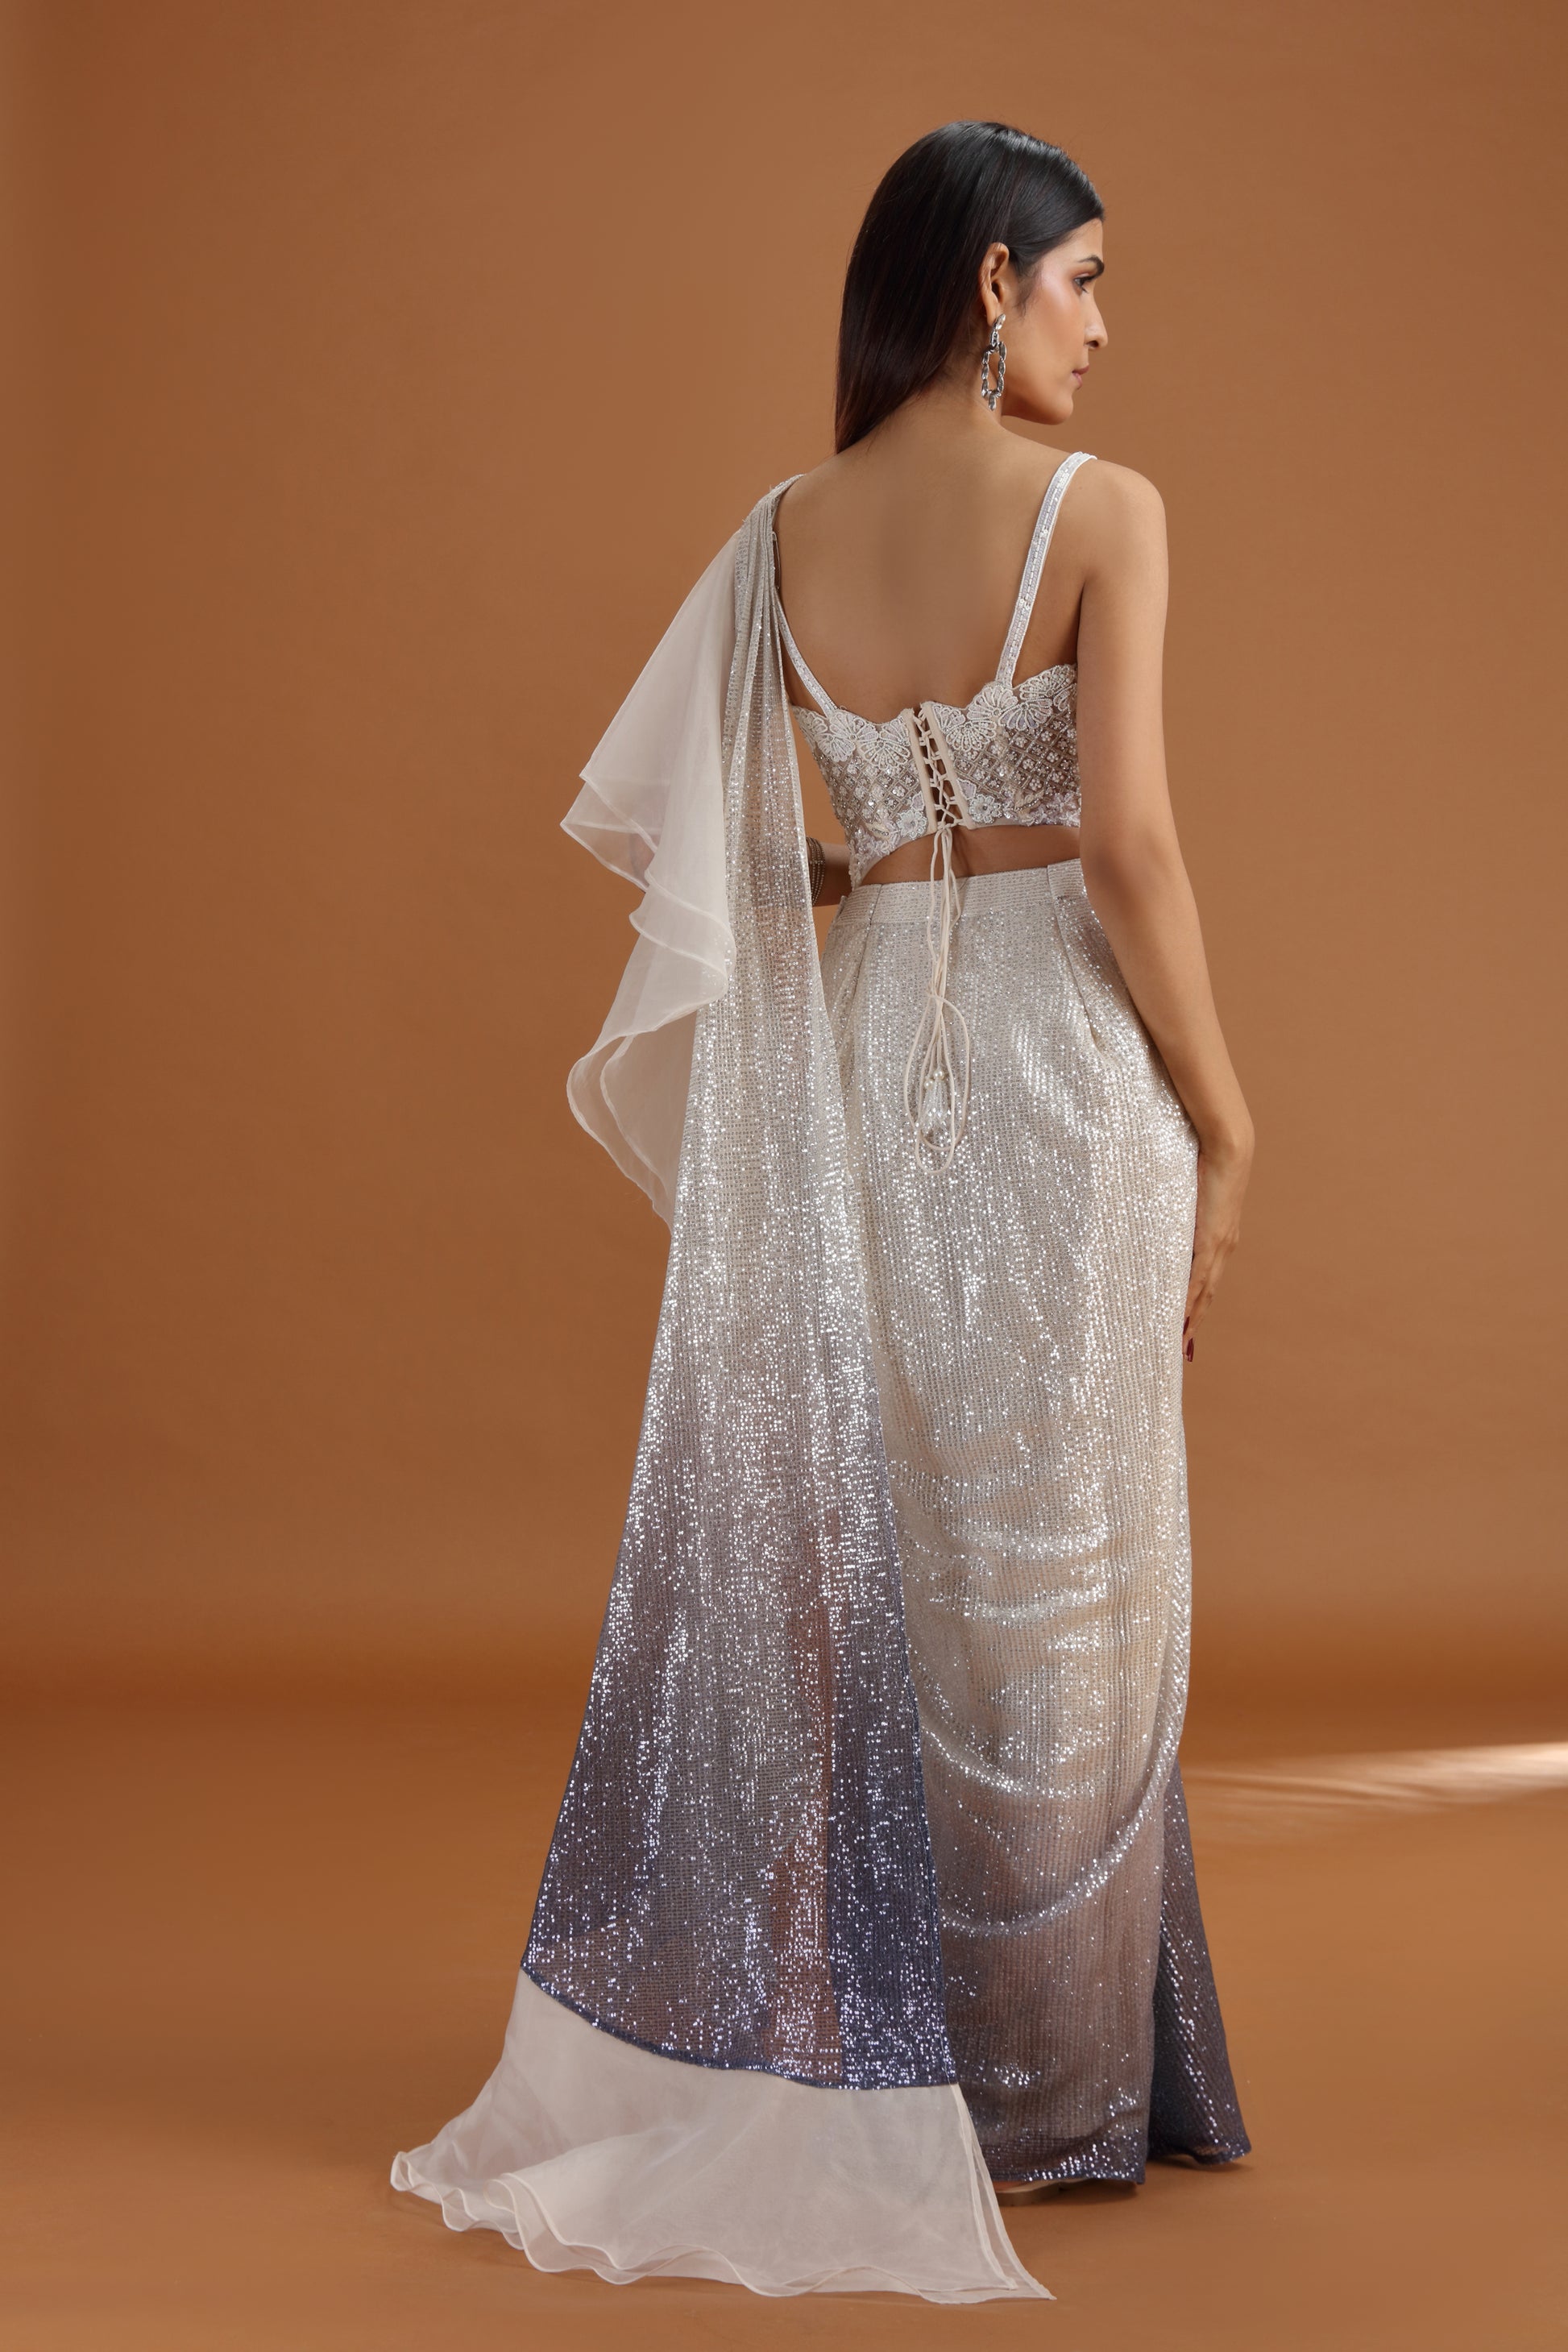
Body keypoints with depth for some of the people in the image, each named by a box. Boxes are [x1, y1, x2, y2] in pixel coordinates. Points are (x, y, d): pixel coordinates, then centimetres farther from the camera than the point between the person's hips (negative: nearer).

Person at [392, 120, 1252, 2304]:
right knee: (1043, 1564, 5)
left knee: (845, 1537, 13)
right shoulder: (1101, 510, -10)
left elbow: (666, 822, 4)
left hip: (860, 1053, 5)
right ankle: (1042, 2077, 17)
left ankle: (827, 2047, 21)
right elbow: (1130, 841, -14)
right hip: (1061, 1054, -5)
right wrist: (1223, 1120, -6)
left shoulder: (789, 530, 6)